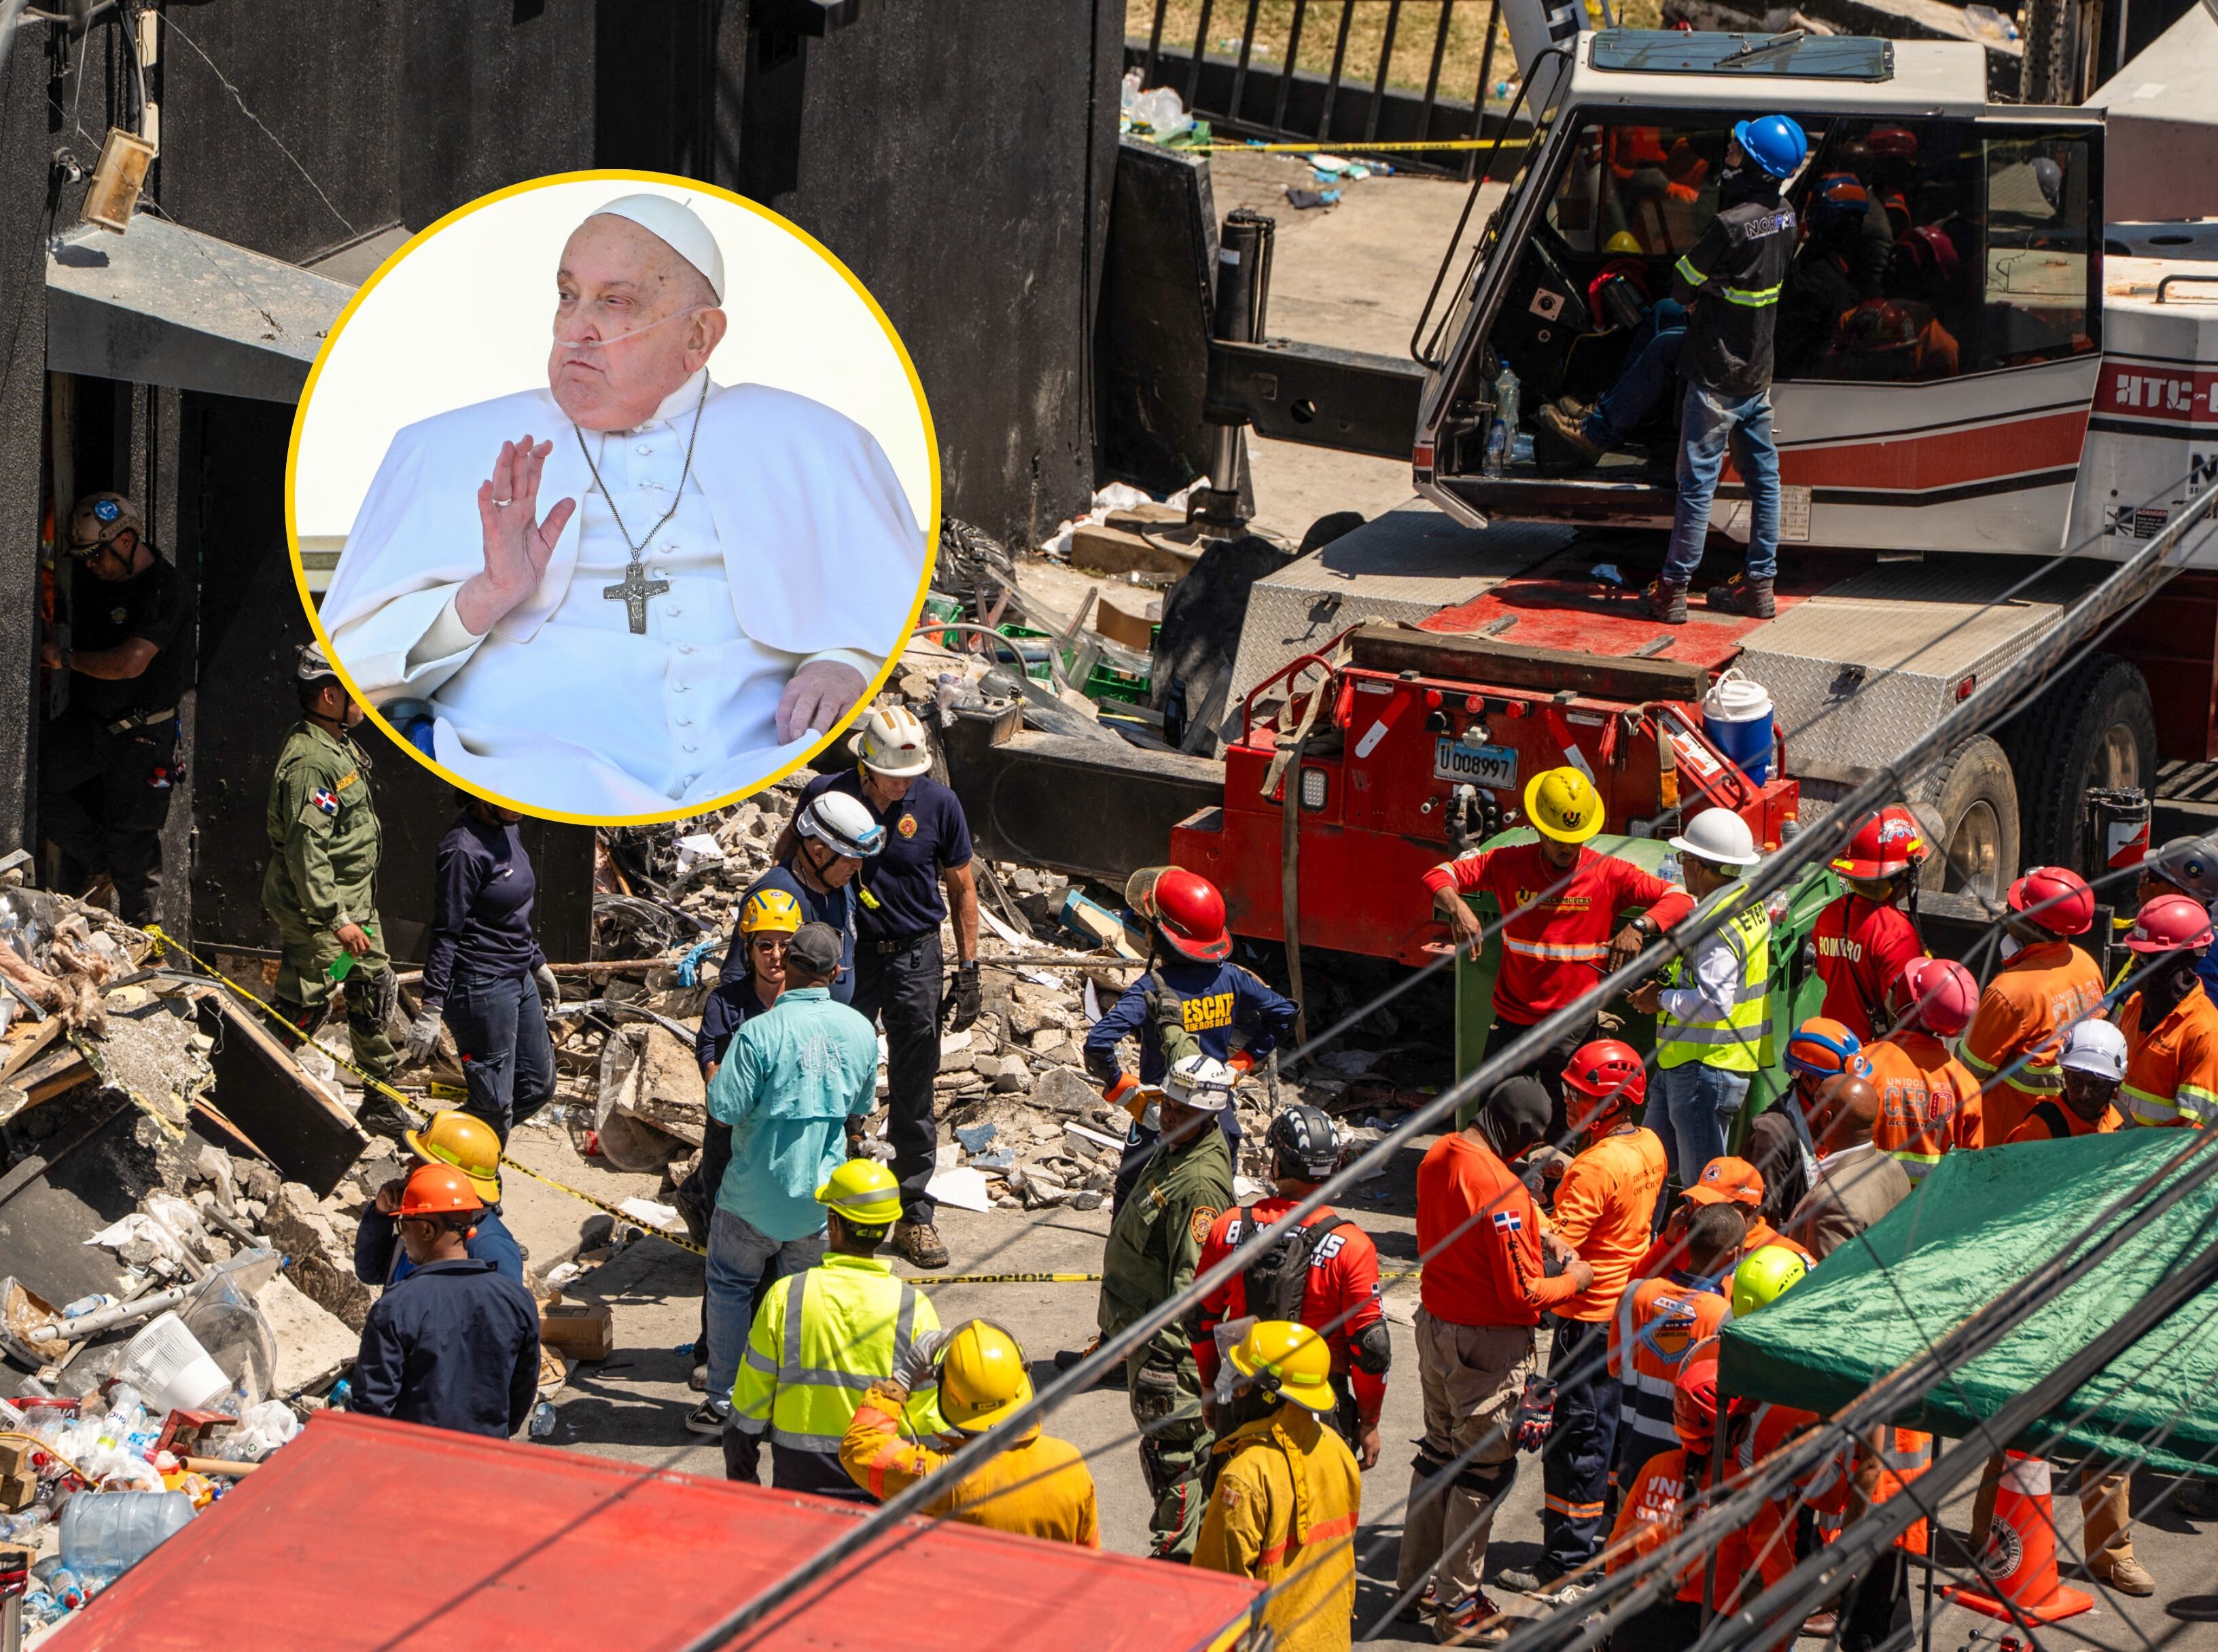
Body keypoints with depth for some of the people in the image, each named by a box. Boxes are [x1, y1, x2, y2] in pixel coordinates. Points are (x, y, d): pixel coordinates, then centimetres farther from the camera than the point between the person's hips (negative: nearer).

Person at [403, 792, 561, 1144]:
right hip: (480, 987, -10)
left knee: (538, 1087, 16)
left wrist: (537, 963, 27)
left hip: (518, 979, 10)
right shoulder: (465, 849, -21)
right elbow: (445, 934, -20)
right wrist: (430, 1008, -20)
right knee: (494, 1106, -4)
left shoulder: (505, 830, 7)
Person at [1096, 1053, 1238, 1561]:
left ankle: (1176, 1552, 6)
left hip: (1168, 1335, -10)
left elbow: (1193, 1280, -26)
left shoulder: (1201, 1182, -25)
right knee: (1195, 1443, 19)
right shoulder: (1173, 1149, 7)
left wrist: (1162, 1355, -25)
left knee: (1169, 1446, -2)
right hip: (1142, 1324, 10)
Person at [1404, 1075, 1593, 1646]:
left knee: (1439, 1453, 23)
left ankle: (1415, 1581, 34)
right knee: (1483, 1470, 6)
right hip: (1486, 1344, -8)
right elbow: (1522, 1295, -24)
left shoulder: (1437, 1158, -1)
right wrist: (1573, 1279, -6)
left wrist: (1537, 1238, 7)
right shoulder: (1500, 1187, -28)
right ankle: (1457, 1607, 15)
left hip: (1435, 1322, 8)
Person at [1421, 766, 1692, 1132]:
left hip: (1574, 1029, -2)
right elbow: (1439, 877, -1)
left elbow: (1680, 899, -9)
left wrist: (1640, 926, -29)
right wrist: (1457, 907, -24)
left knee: (1563, 1136, 1)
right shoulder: (1510, 864, -1)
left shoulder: (1608, 874, -6)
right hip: (1513, 1020, 2)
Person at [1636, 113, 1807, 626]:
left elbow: (1682, 284, -14)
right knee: (1763, 476, 13)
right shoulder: (1785, 219, 0)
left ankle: (1673, 590, 5)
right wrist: (1711, 299, 3)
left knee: (1698, 481, -1)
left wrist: (1697, 299, 7)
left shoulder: (1732, 225, -25)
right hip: (1758, 371, 8)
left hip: (1718, 374, -8)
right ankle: (1759, 583, 20)